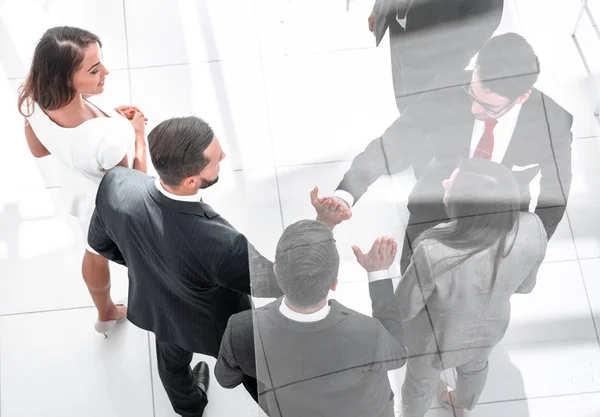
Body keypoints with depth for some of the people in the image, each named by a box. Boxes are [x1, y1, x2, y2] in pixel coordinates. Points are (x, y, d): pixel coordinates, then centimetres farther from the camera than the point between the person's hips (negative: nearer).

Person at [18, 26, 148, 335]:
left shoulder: (34, 100, -27)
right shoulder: (107, 139, -47)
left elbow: (38, 149, -5)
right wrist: (139, 134, -14)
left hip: (80, 188, 6)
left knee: (95, 253, 35)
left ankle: (106, 313, 64)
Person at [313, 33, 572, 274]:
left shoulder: (552, 122, -27)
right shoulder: (446, 96, -29)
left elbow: (554, 195, -10)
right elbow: (388, 148, -25)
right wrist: (344, 196, -41)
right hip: (434, 218, 1)